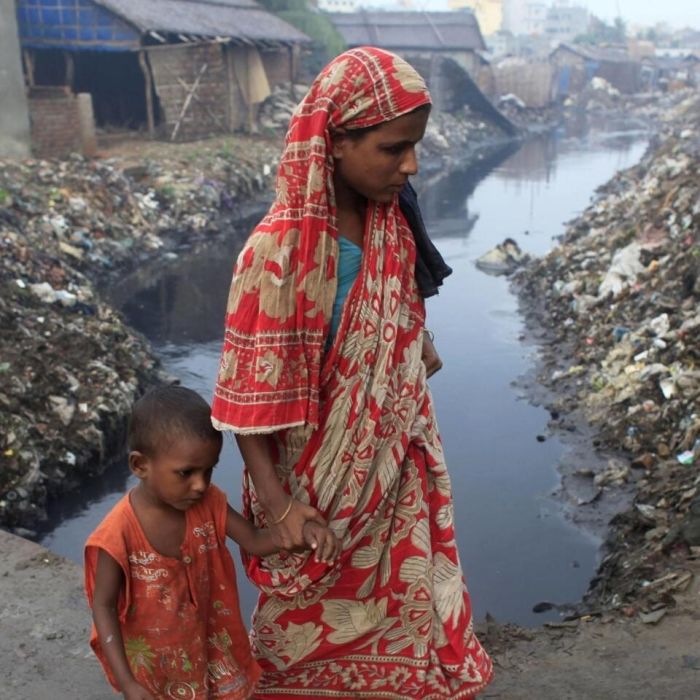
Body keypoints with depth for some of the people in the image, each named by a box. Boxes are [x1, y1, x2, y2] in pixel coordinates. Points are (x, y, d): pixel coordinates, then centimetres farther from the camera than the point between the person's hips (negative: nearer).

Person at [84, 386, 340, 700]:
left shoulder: (208, 504, -18)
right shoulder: (119, 534, -31)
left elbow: (255, 541, -10)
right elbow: (103, 606, -21)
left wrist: (302, 529, -31)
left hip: (204, 640, 4)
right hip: (150, 656, -4)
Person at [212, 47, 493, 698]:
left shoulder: (393, 227, -7)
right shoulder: (278, 252, -27)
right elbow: (249, 398, -22)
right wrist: (278, 506, -20)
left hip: (393, 466, 6)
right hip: (319, 480, -5)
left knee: (399, 596, 22)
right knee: (313, 614, 19)